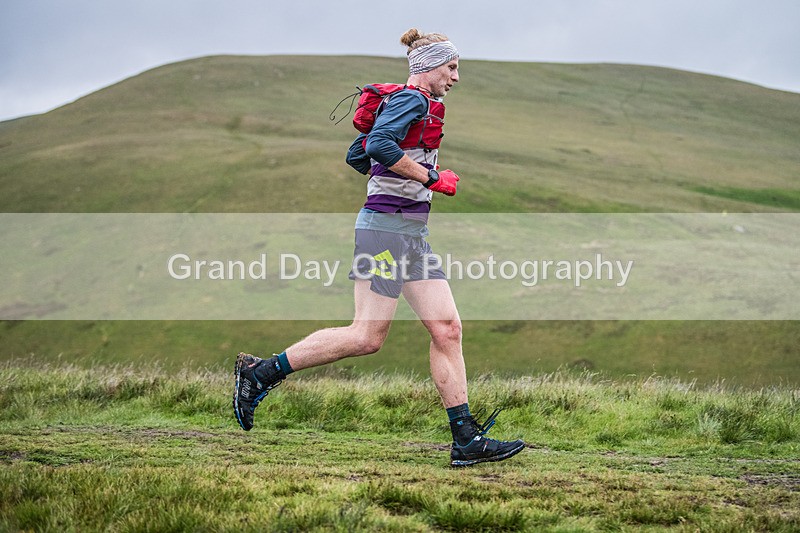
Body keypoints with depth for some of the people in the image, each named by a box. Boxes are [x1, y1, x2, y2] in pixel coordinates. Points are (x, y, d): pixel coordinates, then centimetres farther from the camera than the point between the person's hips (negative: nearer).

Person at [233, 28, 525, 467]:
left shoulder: (402, 104, 21)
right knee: (367, 336, -11)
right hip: (387, 227, -10)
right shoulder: (413, 100, -8)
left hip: (412, 233, 10)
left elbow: (356, 157, 24)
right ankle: (261, 372, -2)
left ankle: (467, 440, 2)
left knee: (447, 329, 2)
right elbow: (380, 145, -25)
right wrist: (431, 177, -17)